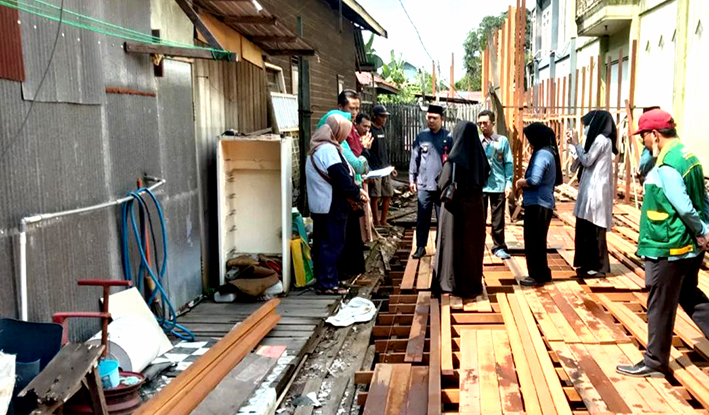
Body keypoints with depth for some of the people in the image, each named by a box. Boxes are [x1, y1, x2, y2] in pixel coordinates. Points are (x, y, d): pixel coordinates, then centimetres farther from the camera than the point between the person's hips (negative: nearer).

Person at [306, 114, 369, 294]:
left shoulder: (317, 148, 16)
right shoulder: (328, 149, -17)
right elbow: (342, 179, -20)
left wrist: (355, 191, 11)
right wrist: (358, 194, -5)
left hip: (319, 205, 10)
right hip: (331, 206, -10)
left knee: (322, 244, 14)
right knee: (332, 244, -3)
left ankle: (323, 280, 24)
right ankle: (328, 284, 2)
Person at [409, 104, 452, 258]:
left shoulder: (449, 137, -1)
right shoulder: (421, 137, 3)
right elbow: (414, 159, 6)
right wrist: (412, 179, 3)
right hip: (424, 185, 1)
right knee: (422, 218, 5)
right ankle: (420, 247, 14)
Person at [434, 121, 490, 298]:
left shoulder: (455, 158, -16)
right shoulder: (479, 157, 0)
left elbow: (443, 185, -13)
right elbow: (484, 179, 12)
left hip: (455, 208, -5)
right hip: (475, 207, 5)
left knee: (453, 245, 7)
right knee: (473, 245, 15)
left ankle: (452, 282, 14)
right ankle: (473, 283, 23)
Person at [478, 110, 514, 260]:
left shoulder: (502, 140, 2)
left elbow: (508, 163, 3)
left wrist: (509, 183, -4)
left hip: (498, 186, 0)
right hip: (480, 186, 0)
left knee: (498, 219, 8)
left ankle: (499, 247, 19)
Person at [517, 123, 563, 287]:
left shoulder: (541, 154, -18)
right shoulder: (549, 152, 13)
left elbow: (534, 180, -27)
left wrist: (521, 182, -8)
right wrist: (526, 183, 8)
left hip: (537, 204, -10)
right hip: (542, 203, 10)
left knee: (534, 241, 0)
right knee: (537, 240, 18)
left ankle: (537, 276, 8)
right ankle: (542, 274, 27)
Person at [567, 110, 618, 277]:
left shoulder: (601, 139, -13)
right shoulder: (598, 139, 16)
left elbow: (587, 161, -15)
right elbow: (583, 160, 17)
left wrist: (576, 143, -6)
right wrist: (572, 144, 16)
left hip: (596, 190, -10)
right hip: (592, 189, 10)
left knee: (594, 229, -5)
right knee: (587, 228, 12)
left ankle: (598, 267, 2)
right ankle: (590, 263, 19)